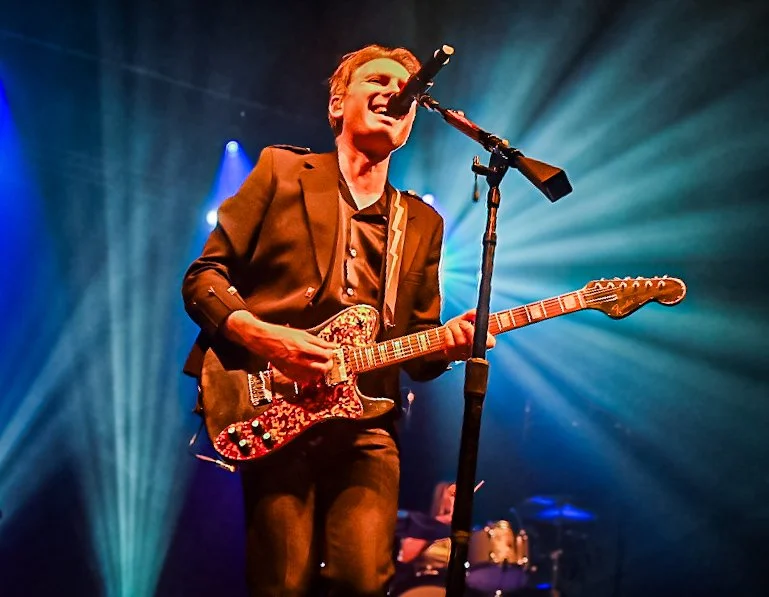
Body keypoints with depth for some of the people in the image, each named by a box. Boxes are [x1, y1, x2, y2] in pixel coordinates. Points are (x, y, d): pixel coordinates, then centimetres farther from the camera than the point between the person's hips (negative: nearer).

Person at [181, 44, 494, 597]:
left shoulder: (422, 223, 19)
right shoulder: (281, 170, 9)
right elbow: (204, 276, 5)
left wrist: (447, 343, -4)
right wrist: (261, 335, -13)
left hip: (365, 426, 3)